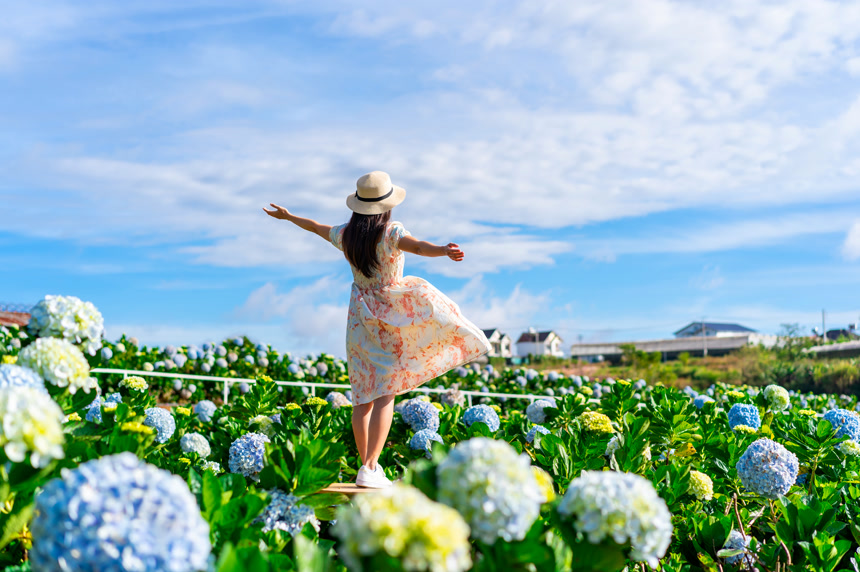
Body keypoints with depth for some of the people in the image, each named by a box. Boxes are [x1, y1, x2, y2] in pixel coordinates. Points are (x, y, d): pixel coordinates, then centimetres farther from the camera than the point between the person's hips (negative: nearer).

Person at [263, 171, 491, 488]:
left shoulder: (345, 235, 3)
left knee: (363, 395, 9)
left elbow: (316, 226, 21)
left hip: (360, 315, 5)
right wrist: (444, 250, -52)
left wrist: (287, 215, 40)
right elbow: (417, 246, -34)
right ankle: (370, 468, -14)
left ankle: (368, 466, 16)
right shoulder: (391, 232, -13)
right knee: (385, 393, -6)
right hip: (391, 316, -5)